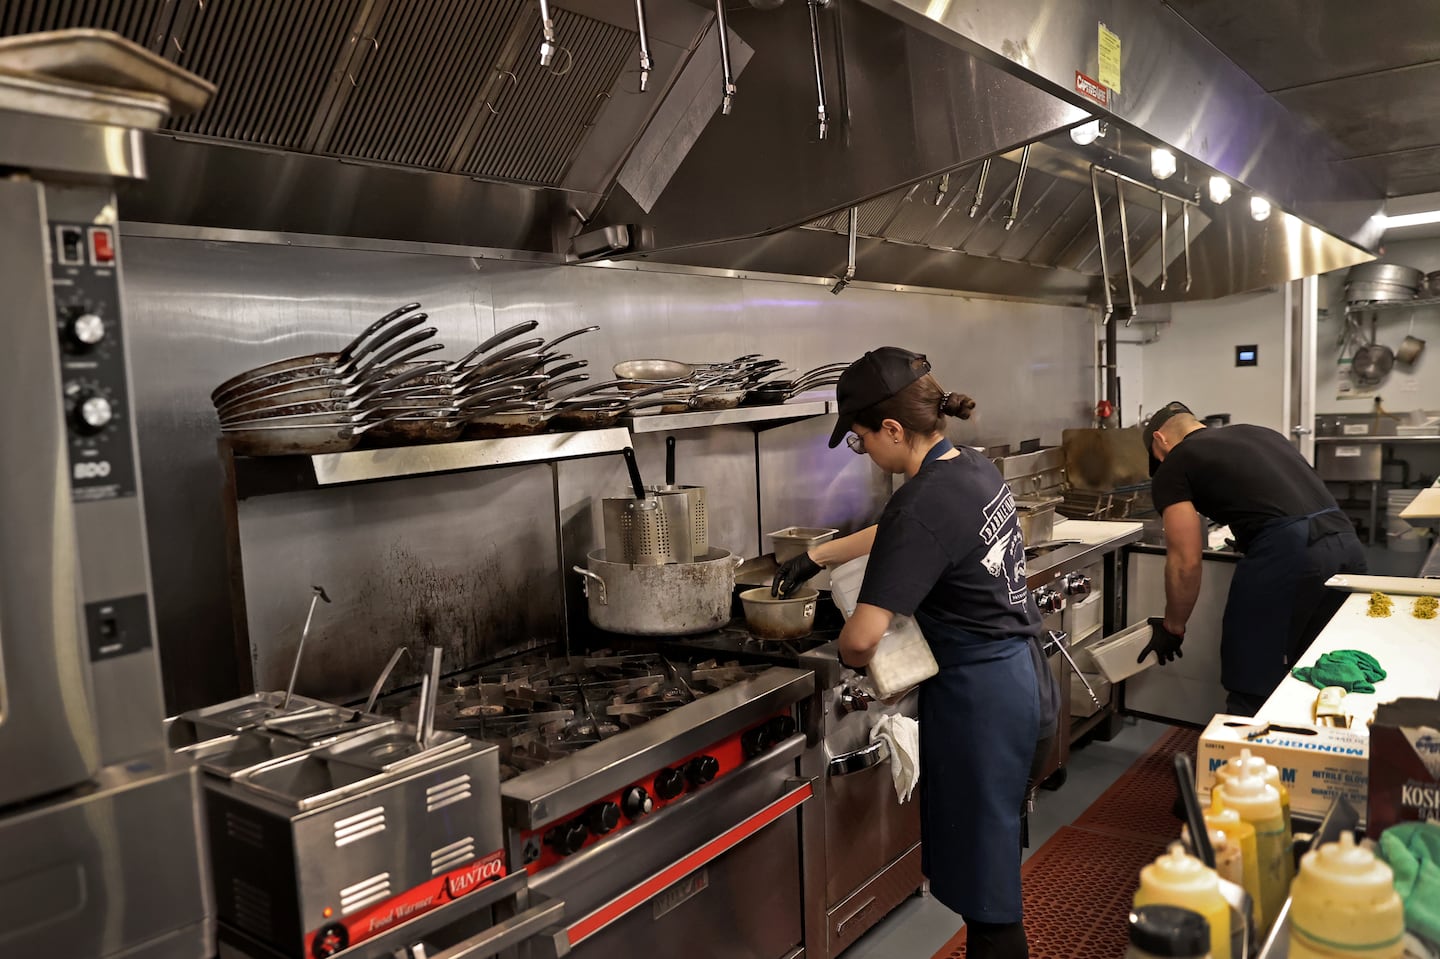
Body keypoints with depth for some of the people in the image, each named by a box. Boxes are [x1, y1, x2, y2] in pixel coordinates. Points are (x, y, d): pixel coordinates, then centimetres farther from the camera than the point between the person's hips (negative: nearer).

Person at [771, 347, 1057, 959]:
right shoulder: (974, 468, 4)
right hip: (1025, 680, 9)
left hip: (979, 698, -9)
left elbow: (862, 637, -29)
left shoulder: (924, 505, -24)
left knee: (984, 891, 7)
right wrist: (814, 558, 25)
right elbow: (894, 534, 22)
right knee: (995, 862, 24)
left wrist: (846, 654, -7)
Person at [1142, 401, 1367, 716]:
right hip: (1347, 545, 8)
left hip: (1287, 553, -8)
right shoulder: (1257, 432, 31)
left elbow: (1185, 563, 4)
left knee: (1251, 695, 3)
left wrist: (1172, 628, 16)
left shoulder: (1173, 466, 9)